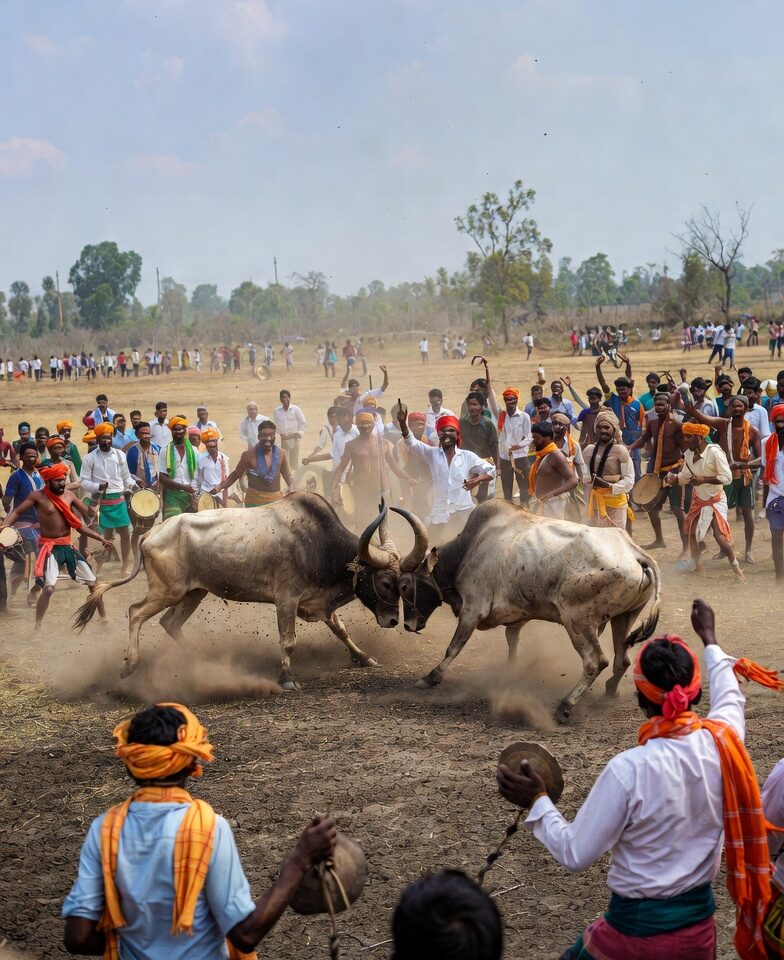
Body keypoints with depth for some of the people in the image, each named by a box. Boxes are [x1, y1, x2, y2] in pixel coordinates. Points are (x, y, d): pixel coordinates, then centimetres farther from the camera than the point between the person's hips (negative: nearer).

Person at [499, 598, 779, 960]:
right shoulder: (722, 743, -10)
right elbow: (730, 697, 15)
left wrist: (538, 802, -2)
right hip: (700, 929, 3)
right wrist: (709, 638, 31)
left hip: (637, 928, -3)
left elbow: (576, 854, -15)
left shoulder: (628, 770, -22)